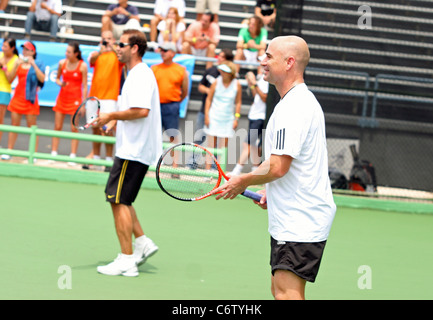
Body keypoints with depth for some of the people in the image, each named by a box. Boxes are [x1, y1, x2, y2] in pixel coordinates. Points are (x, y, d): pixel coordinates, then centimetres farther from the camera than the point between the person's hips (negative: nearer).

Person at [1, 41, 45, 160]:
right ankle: (9, 151, 9)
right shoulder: (19, 62, 10)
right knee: (14, 125, 5)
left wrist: (33, 65, -19)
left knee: (32, 127, -2)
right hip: (18, 96, 4)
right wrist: (16, 65, -11)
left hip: (30, 98, -4)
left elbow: (42, 79, -15)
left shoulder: (38, 64, -1)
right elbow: (10, 78, 2)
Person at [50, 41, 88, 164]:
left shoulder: (82, 66, -9)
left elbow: (84, 86, -6)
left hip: (75, 99, -4)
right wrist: (60, 83, -8)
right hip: (62, 97, 4)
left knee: (74, 128, -1)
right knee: (57, 127, 3)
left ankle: (73, 156, 2)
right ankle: (53, 154, 8)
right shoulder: (62, 63, 1)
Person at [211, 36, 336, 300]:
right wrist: (272, 192, 20)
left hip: (300, 222, -11)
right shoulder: (302, 100, 17)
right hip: (293, 218, 11)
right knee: (279, 289, 14)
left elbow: (277, 167, -23)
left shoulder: (293, 107, -18)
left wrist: (242, 182, -7)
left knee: (287, 293, -16)